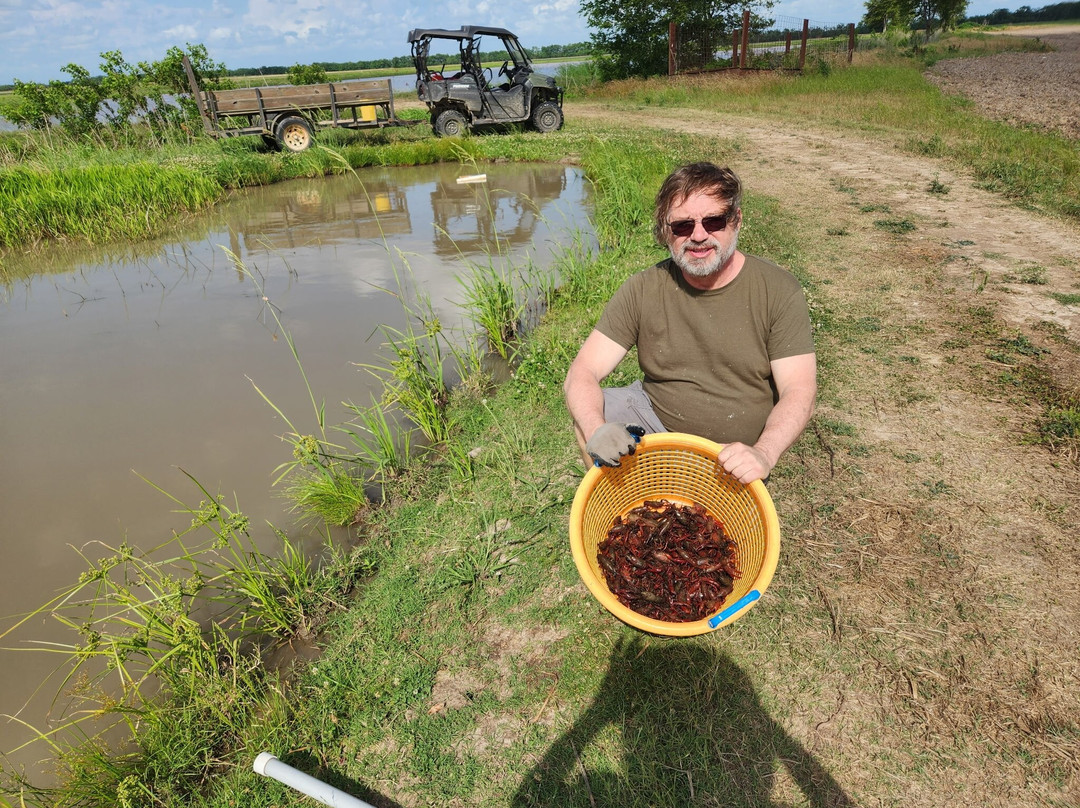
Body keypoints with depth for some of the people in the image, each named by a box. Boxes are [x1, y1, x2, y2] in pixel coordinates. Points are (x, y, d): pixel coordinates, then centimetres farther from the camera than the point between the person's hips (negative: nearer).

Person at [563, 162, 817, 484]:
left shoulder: (779, 291, -12)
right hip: (656, 418, 2)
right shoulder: (642, 290, -10)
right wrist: (596, 430, -36)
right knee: (587, 415, -21)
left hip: (735, 451, -1)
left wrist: (763, 453, -35)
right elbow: (582, 373, -14)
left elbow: (799, 394, -15)